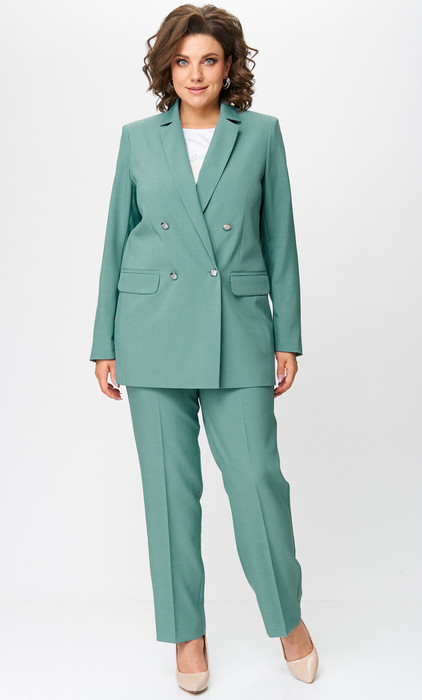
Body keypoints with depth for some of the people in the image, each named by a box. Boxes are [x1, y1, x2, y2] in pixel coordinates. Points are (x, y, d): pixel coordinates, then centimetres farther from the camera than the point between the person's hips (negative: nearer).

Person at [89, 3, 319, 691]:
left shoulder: (261, 133, 6)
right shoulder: (139, 137, 8)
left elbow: (280, 240, 6)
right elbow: (117, 240, 9)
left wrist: (288, 338, 2)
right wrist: (104, 343, 5)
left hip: (238, 330, -1)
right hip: (155, 330, 1)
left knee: (257, 476, -1)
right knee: (170, 485, 6)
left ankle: (288, 615, 24)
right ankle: (188, 631, 24)